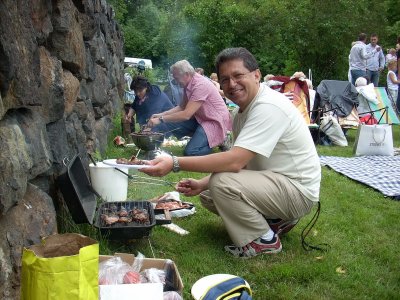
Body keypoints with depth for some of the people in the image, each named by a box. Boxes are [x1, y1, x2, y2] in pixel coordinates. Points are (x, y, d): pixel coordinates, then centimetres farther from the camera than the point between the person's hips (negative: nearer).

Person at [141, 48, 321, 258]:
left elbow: (234, 162, -34)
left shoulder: (269, 107, -25)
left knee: (222, 184, -28)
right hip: (276, 180, 10)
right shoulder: (243, 110, 7)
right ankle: (278, 219, 13)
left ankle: (265, 240, -6)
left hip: (299, 189, -10)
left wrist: (175, 163, -34)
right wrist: (202, 184, -3)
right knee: (207, 195, 10)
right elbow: (240, 163, 9)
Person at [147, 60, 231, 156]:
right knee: (168, 124, -5)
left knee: (190, 151, -24)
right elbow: (182, 107, 12)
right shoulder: (188, 84, 2)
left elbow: (186, 115, -28)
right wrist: (161, 114, 0)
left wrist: (161, 119, -23)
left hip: (215, 122, -9)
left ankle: (220, 142, 0)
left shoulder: (201, 85, -25)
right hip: (200, 118, 9)